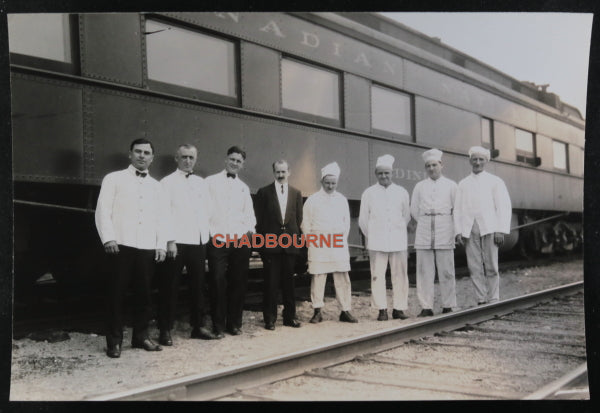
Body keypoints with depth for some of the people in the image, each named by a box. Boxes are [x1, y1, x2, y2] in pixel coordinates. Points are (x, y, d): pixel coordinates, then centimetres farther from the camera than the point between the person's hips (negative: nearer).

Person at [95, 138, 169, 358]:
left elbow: (163, 218, 15)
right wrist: (108, 238, -12)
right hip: (121, 246, -3)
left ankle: (141, 336, 18)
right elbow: (103, 210, -1)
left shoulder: (156, 186, 18)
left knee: (144, 295, 6)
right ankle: (114, 341, 7)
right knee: (117, 294, 0)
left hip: (148, 249, 4)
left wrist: (161, 245, 5)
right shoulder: (114, 179, 6)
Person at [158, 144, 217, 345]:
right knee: (170, 288, -1)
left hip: (199, 242, 5)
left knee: (198, 285, 10)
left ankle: (199, 326, 21)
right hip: (176, 243, -5)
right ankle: (165, 330, 7)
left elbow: (207, 210, 17)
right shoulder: (168, 182, -2)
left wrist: (205, 234, 7)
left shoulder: (200, 183, 15)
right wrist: (170, 241, -14)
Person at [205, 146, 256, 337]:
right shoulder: (211, 182, 6)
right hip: (217, 241, -3)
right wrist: (209, 231, -7)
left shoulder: (244, 188, 18)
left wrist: (250, 229, -1)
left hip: (241, 241, 4)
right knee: (218, 283, -4)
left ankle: (234, 323, 17)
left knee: (238, 283, 5)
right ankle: (218, 326, 6)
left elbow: (249, 214, 18)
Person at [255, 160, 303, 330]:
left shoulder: (296, 193, 10)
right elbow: (259, 220, 2)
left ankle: (290, 316, 17)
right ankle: (270, 318, 7)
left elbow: (299, 218, 12)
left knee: (288, 282, 8)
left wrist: (294, 236, 5)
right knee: (270, 283, 0)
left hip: (290, 245, 2)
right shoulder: (264, 192, 2)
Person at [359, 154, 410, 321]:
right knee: (377, 275, -5)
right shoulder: (369, 193, 5)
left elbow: (406, 216, 18)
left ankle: (399, 308, 9)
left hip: (398, 241, 1)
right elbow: (363, 219, 10)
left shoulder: (401, 192, 9)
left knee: (400, 274, 1)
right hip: (376, 242, -1)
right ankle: (382, 309, 1)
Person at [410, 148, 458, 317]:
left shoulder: (451, 185, 10)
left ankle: (448, 306, 6)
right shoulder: (419, 186, 14)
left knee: (446, 271, -1)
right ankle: (426, 307, 1)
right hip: (424, 234, 1)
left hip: (444, 233, -1)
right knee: (424, 271, -2)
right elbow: (414, 210, 16)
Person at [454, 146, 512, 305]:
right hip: (469, 230, 2)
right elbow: (458, 209, 12)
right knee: (475, 267, -1)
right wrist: (459, 231, 1)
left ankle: (493, 300, 4)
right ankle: (481, 300, 4)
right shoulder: (463, 184, 16)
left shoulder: (495, 181, 9)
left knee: (491, 267, -3)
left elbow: (504, 207, 4)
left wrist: (500, 231, -7)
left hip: (489, 228, -2)